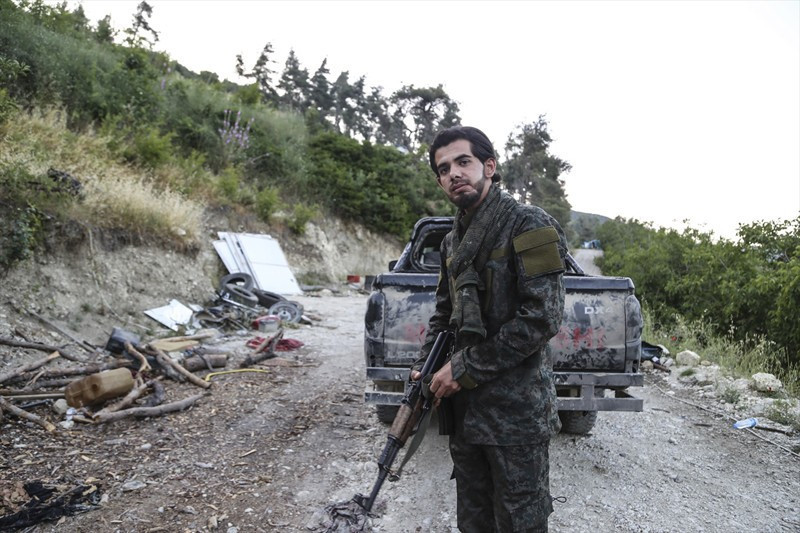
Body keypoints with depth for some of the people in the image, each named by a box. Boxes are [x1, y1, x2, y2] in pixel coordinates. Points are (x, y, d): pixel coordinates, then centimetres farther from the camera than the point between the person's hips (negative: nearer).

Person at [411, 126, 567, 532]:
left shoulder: (529, 225, -12)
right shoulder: (453, 240, 12)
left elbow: (541, 319, -20)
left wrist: (464, 369, -17)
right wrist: (426, 368, 6)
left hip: (516, 411, -7)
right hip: (464, 407, 7)